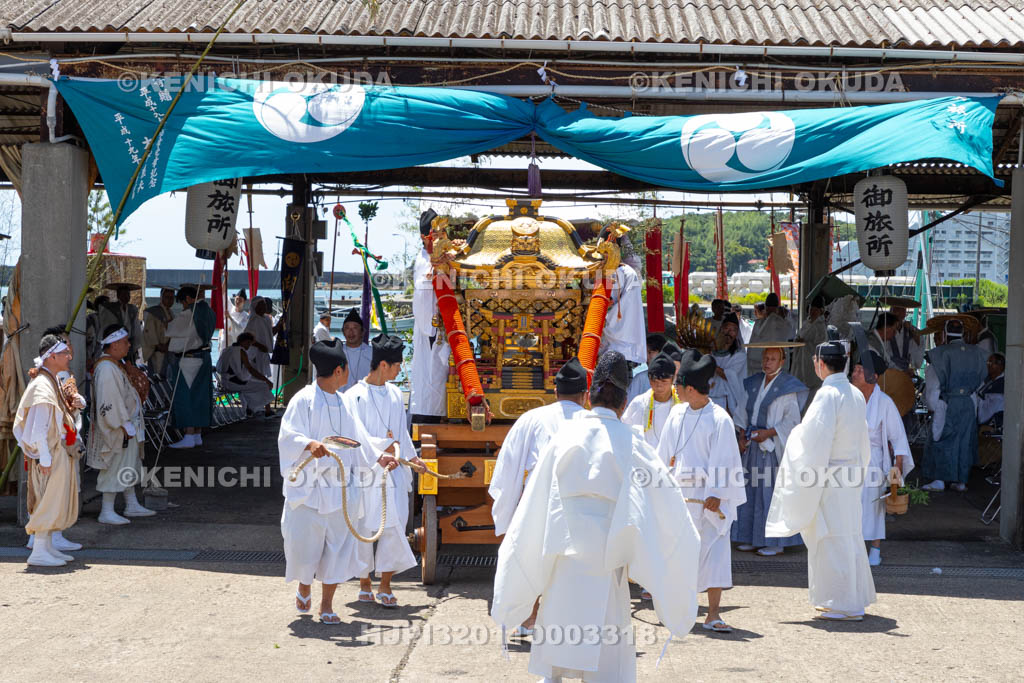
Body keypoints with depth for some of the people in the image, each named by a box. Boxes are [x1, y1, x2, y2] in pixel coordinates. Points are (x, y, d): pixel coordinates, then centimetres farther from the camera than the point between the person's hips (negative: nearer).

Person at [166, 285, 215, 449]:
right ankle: (197, 435, 17)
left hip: (188, 361, -8)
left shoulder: (188, 315, -17)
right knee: (199, 396, 12)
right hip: (203, 358, 9)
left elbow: (170, 330, -4)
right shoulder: (208, 312, 8)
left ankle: (189, 437, -5)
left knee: (185, 397, -4)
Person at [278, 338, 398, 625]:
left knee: (338, 544, 2)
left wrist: (378, 457, 23)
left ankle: (327, 604, 13)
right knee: (305, 541, 1)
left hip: (337, 487, 5)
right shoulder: (304, 400, -9)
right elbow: (288, 435, -16)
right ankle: (304, 587, 30)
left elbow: (356, 437, 22)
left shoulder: (343, 402, 11)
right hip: (308, 486, -5)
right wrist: (309, 444, -33)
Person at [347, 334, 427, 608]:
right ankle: (365, 583, 22)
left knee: (395, 527, -1)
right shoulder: (355, 397, -10)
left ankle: (385, 585, 9)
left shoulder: (395, 393, 9)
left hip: (393, 472, 5)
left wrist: (412, 456, 23)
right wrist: (384, 445, -18)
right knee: (363, 528, 5)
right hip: (366, 472, -5)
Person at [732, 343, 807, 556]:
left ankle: (776, 543, 1)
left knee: (774, 492, -5)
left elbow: (792, 420, -11)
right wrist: (742, 435, 3)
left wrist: (769, 433, -17)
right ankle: (753, 538, 17)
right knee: (752, 489, 9)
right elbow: (745, 412, 15)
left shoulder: (787, 387, -9)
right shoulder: (753, 383, 10)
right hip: (754, 446, 7)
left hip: (775, 446, -6)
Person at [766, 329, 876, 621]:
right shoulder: (856, 394, 8)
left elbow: (816, 442, -20)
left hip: (830, 479, -8)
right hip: (850, 475, 9)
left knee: (833, 540, -1)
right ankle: (855, 598, 24)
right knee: (849, 537, 16)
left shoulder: (828, 395, -18)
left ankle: (844, 605, 3)